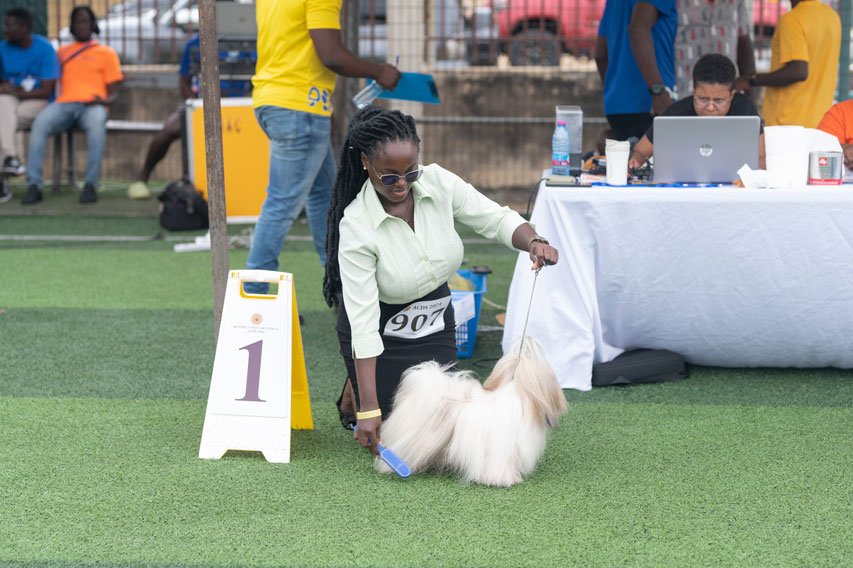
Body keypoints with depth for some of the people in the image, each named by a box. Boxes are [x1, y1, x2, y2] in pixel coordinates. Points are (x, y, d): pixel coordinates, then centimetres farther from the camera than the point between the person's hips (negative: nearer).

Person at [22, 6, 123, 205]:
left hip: (92, 105, -2)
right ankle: (34, 185, -38)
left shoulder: (106, 53, 20)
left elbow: (113, 93, 13)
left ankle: (91, 185, -38)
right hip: (64, 104, 2)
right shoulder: (62, 52, 29)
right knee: (40, 123, -33)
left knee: (96, 123, -40)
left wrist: (105, 101, -10)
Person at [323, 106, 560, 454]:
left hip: (435, 322, 4)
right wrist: (369, 409, -32)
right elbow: (363, 323, -30)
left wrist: (534, 242, -34)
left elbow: (498, 220, -9)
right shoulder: (356, 226, -30)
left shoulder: (438, 183, -19)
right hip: (381, 331, -4)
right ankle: (354, 397, 28)